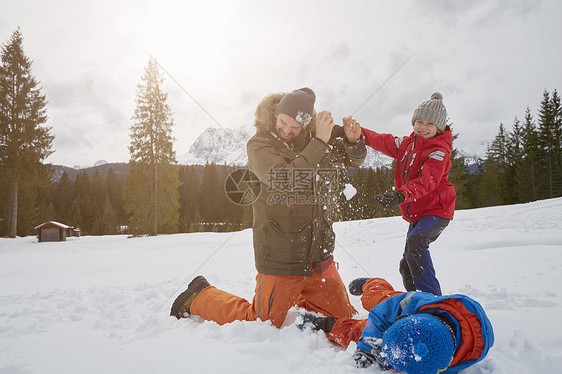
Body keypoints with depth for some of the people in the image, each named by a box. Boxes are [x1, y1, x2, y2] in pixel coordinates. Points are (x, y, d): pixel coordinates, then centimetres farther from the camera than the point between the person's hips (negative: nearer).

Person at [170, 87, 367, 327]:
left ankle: (294, 299, 38)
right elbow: (285, 180, -27)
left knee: (343, 318, 16)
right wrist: (320, 141, -25)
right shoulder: (259, 144, -9)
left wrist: (353, 140, -8)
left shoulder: (311, 140, 4)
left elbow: (353, 160, 15)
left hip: (320, 255, 6)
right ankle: (200, 297, 27)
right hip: (282, 258, -5)